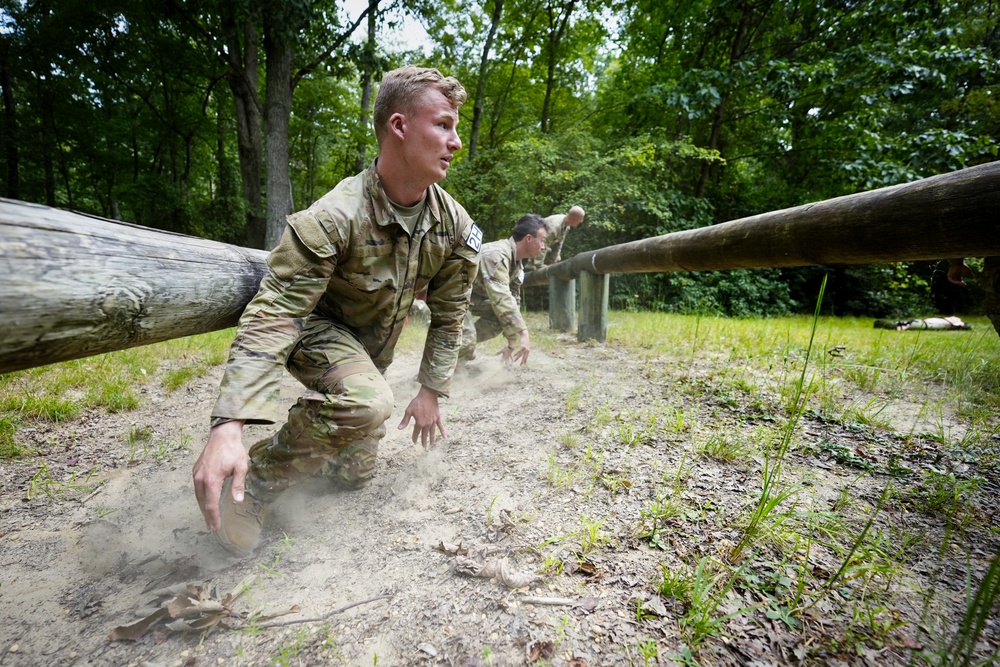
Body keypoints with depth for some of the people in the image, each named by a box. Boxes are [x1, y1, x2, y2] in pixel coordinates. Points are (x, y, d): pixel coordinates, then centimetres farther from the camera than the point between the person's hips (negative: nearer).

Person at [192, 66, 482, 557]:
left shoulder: (454, 226, -17)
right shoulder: (335, 216, -34)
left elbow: (448, 313, -5)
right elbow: (273, 315, -37)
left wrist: (431, 390, -4)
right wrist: (227, 426, -46)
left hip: (372, 347, 6)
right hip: (315, 329, -5)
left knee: (352, 475, 13)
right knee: (367, 403, -38)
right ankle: (251, 486, -15)